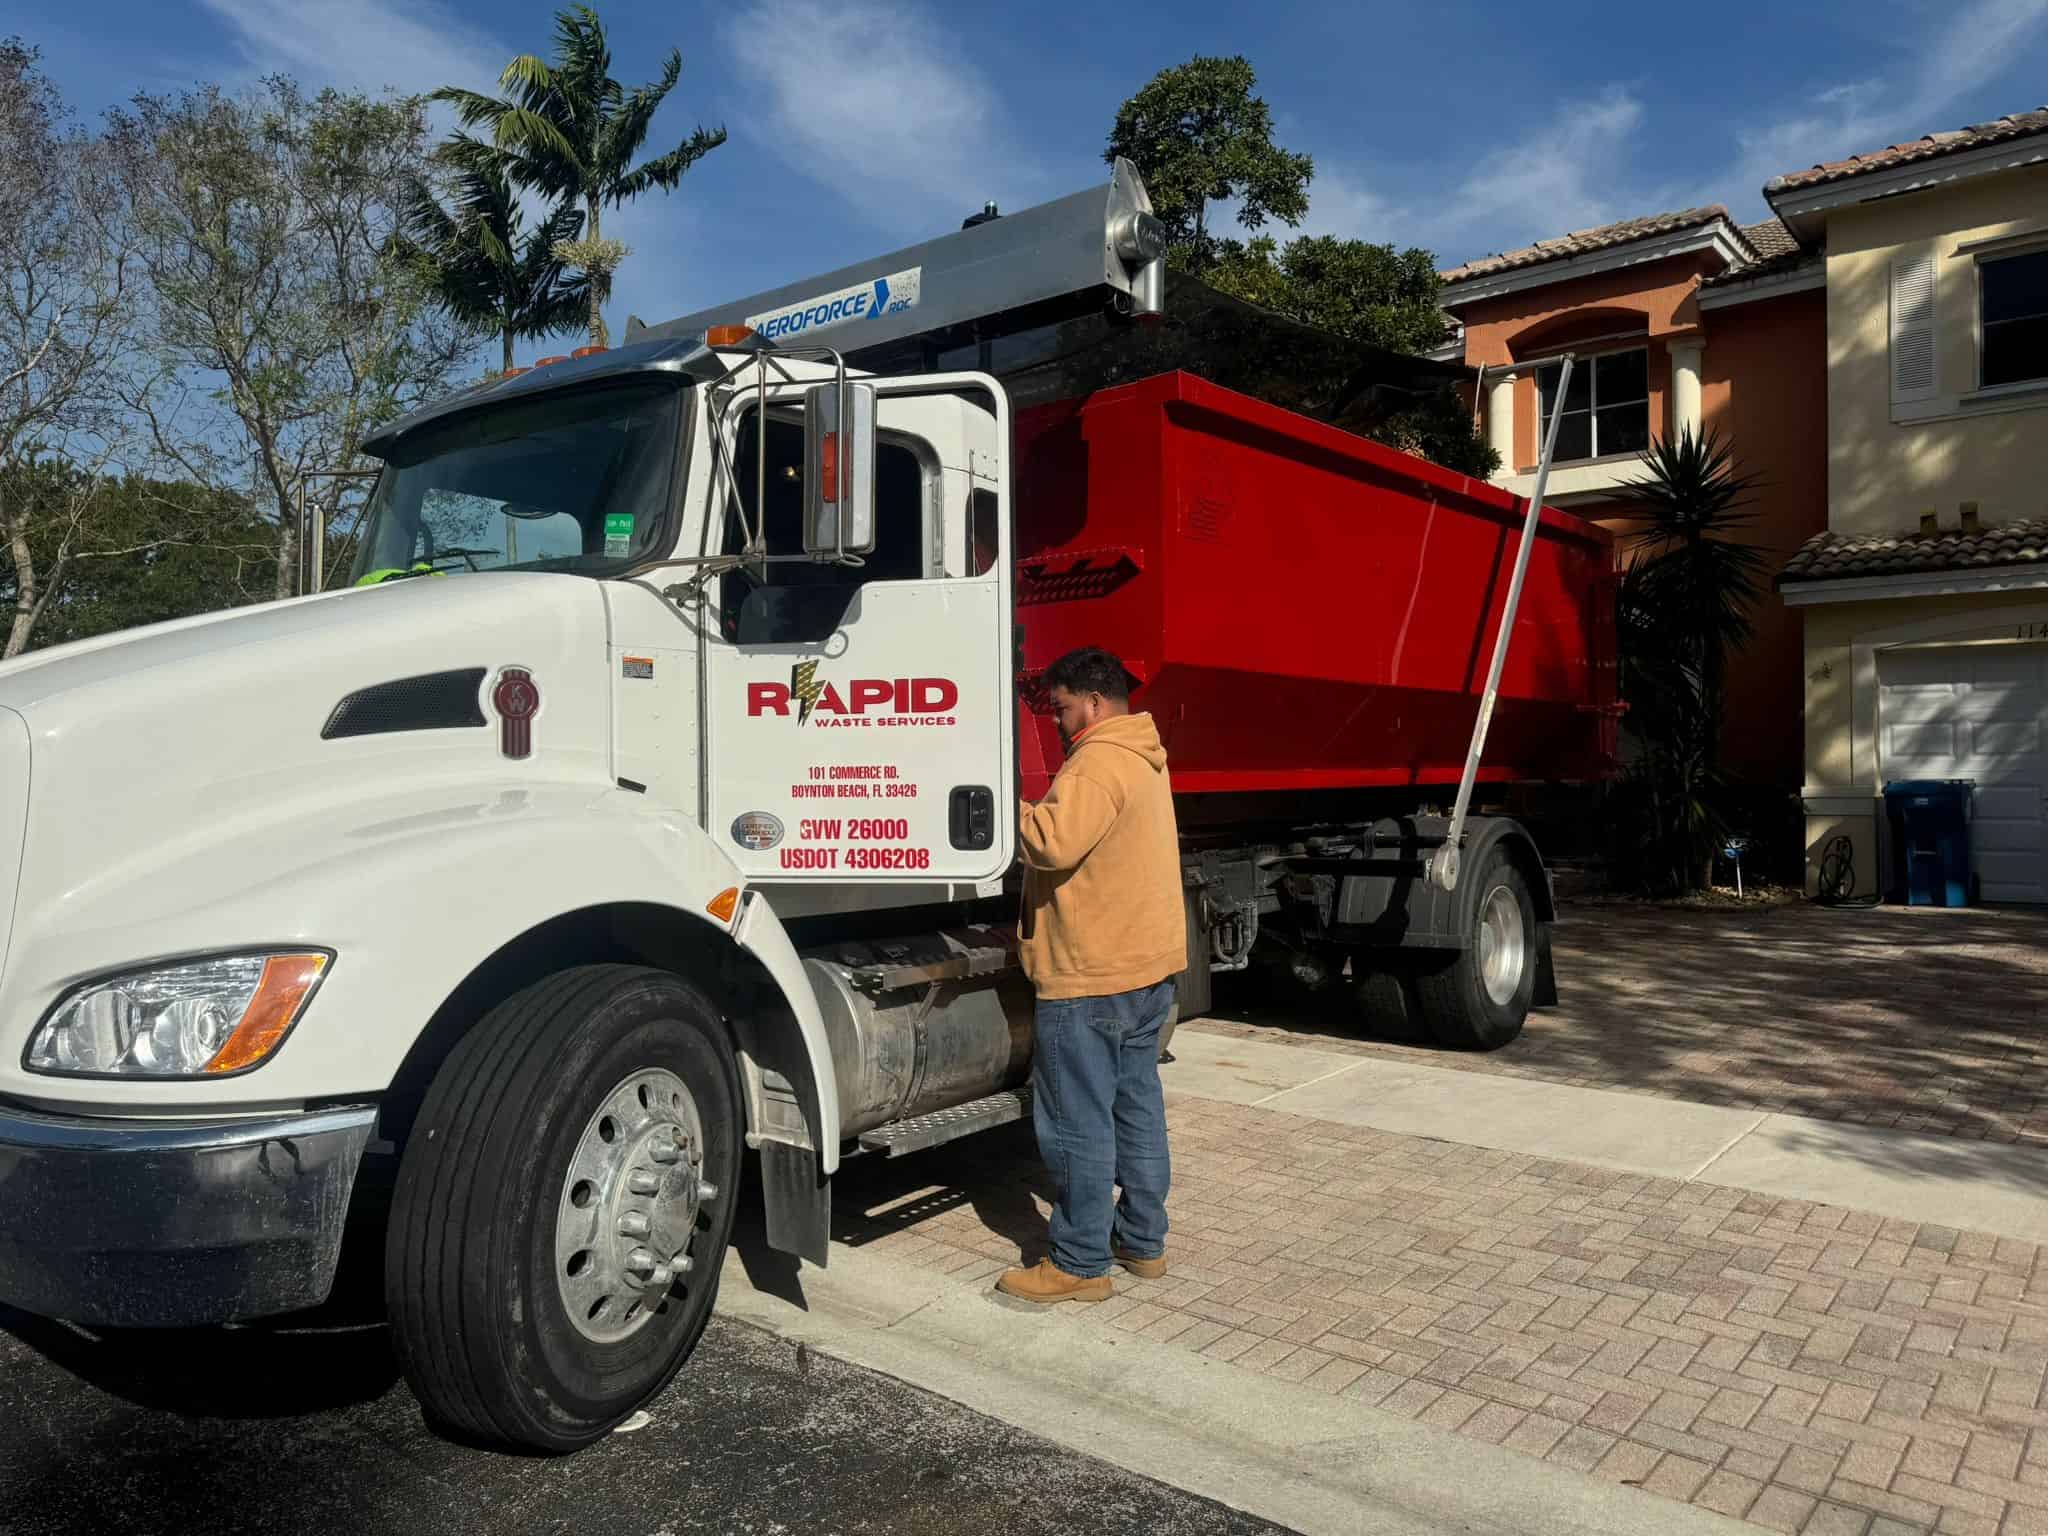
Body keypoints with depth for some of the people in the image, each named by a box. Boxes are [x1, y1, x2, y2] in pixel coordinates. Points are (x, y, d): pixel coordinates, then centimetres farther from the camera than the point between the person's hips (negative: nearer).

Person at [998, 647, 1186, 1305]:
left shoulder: (1098, 762, -17)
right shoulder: (1144, 758, 16)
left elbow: (1053, 843, -29)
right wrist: (1039, 809, 9)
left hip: (1091, 977, -10)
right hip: (1150, 962, 10)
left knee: (1078, 1123, 0)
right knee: (1138, 1104, 17)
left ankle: (1080, 1263, 9)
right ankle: (1144, 1241, 28)